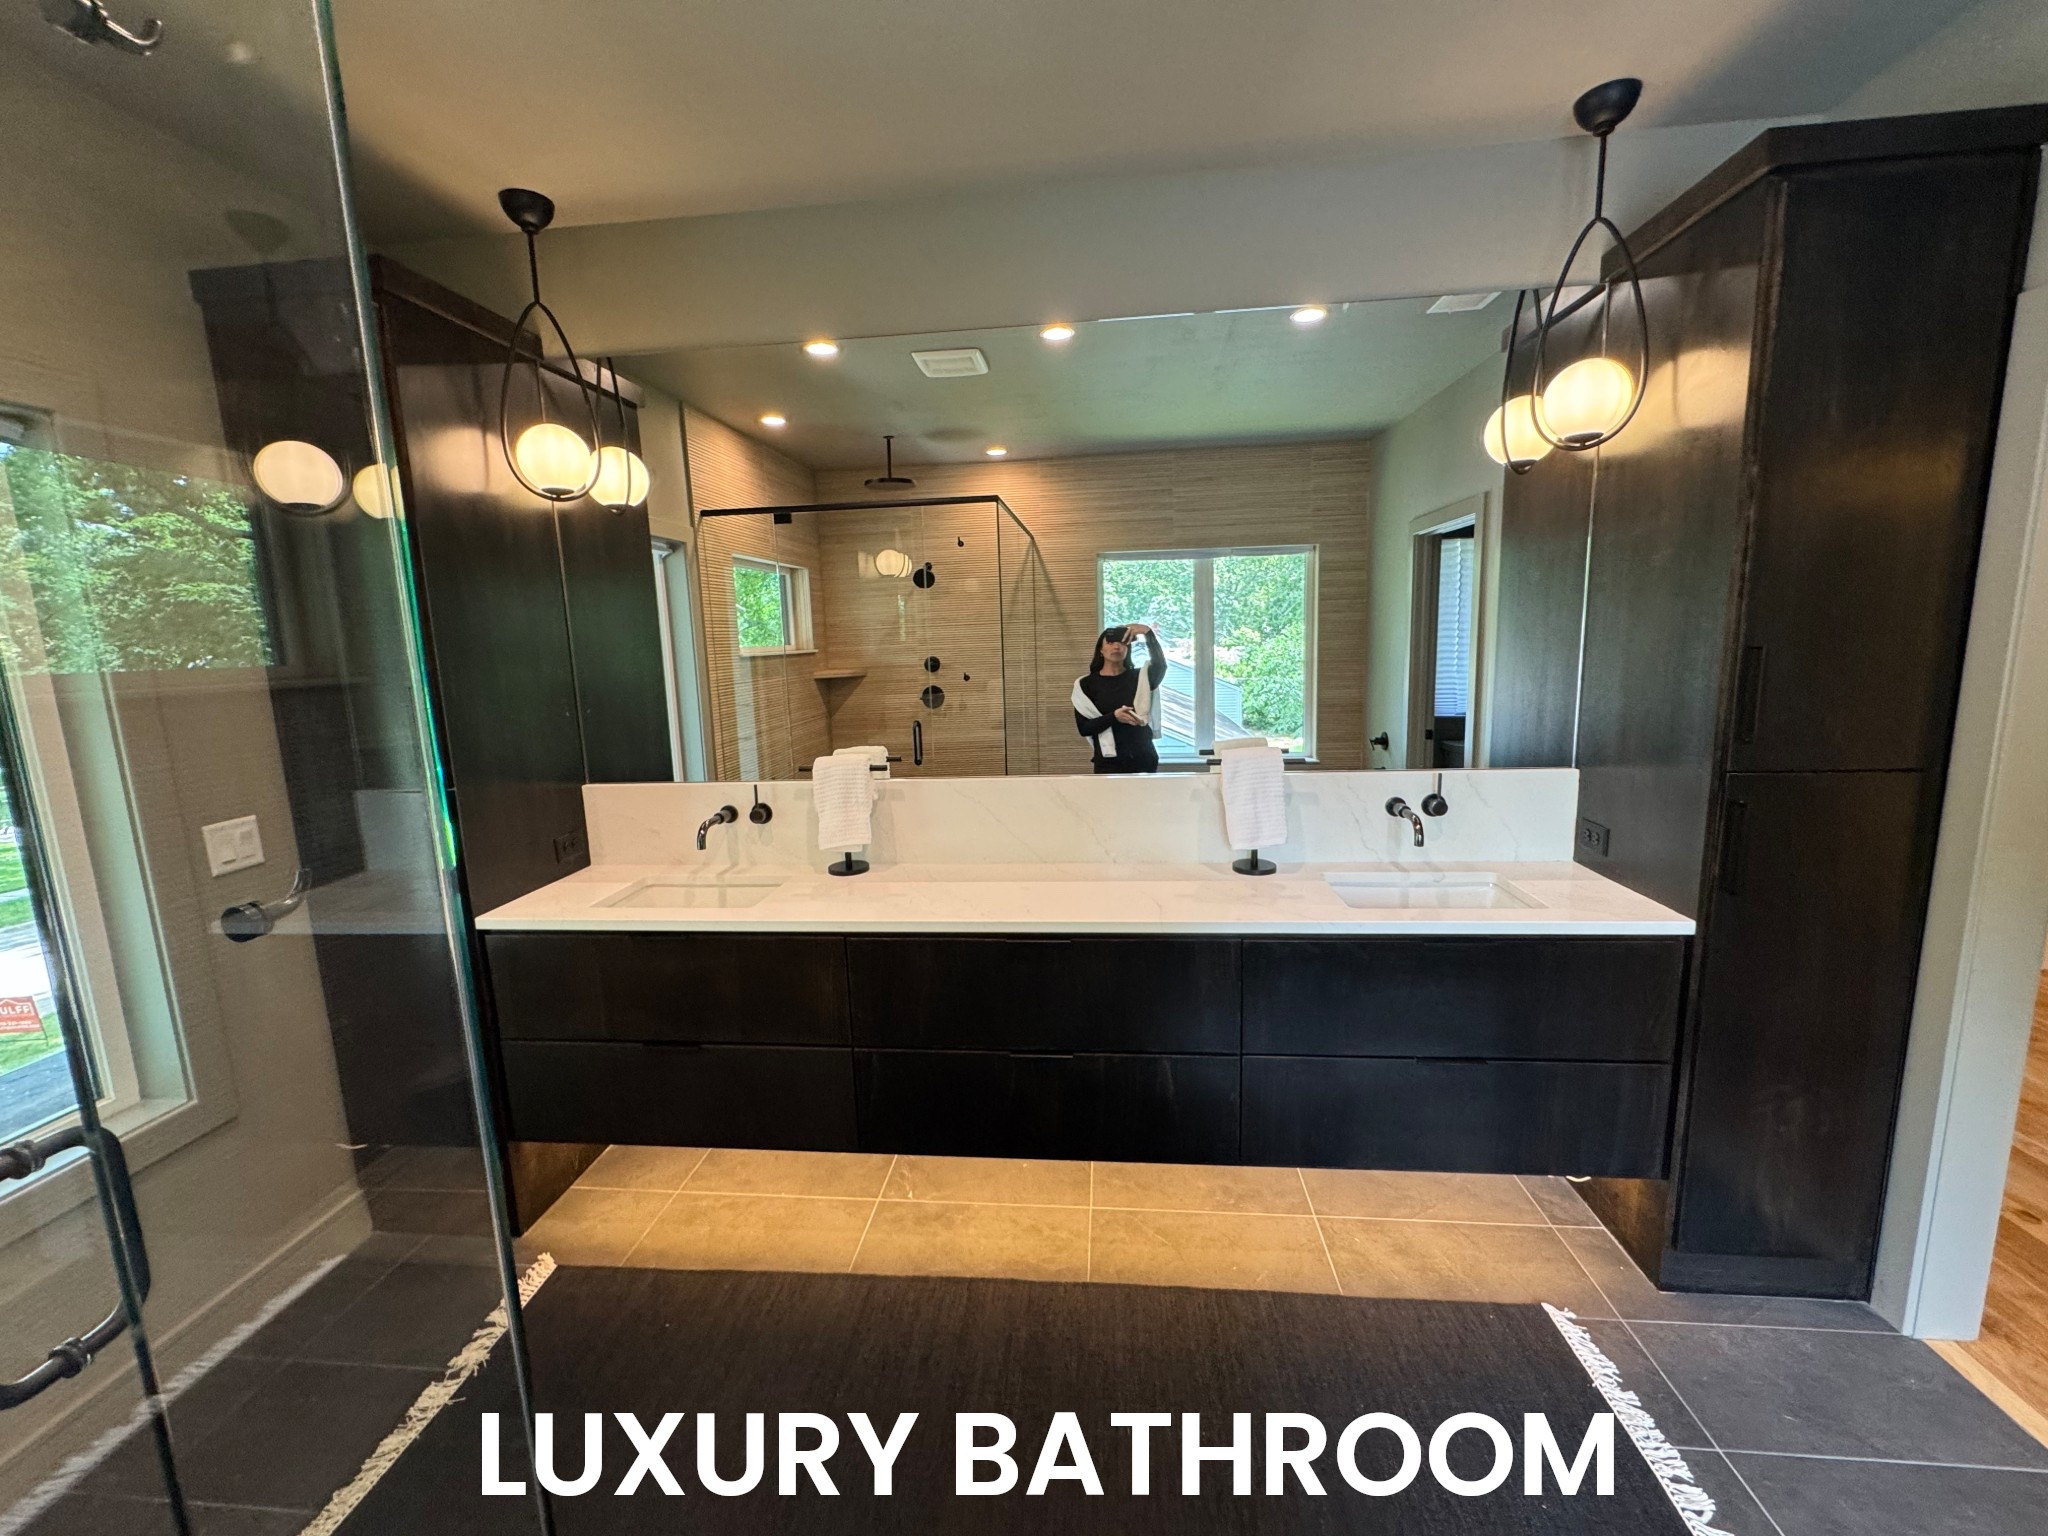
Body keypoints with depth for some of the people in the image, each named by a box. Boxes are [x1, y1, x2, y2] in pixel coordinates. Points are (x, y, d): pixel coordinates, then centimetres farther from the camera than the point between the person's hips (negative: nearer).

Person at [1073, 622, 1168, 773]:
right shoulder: (1086, 684, 2)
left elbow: (1160, 666, -16)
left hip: (1143, 760, 2)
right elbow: (1084, 728, -5)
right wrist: (1114, 717, -20)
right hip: (1108, 762, -1)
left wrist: (1148, 632, -25)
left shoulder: (1141, 677, 6)